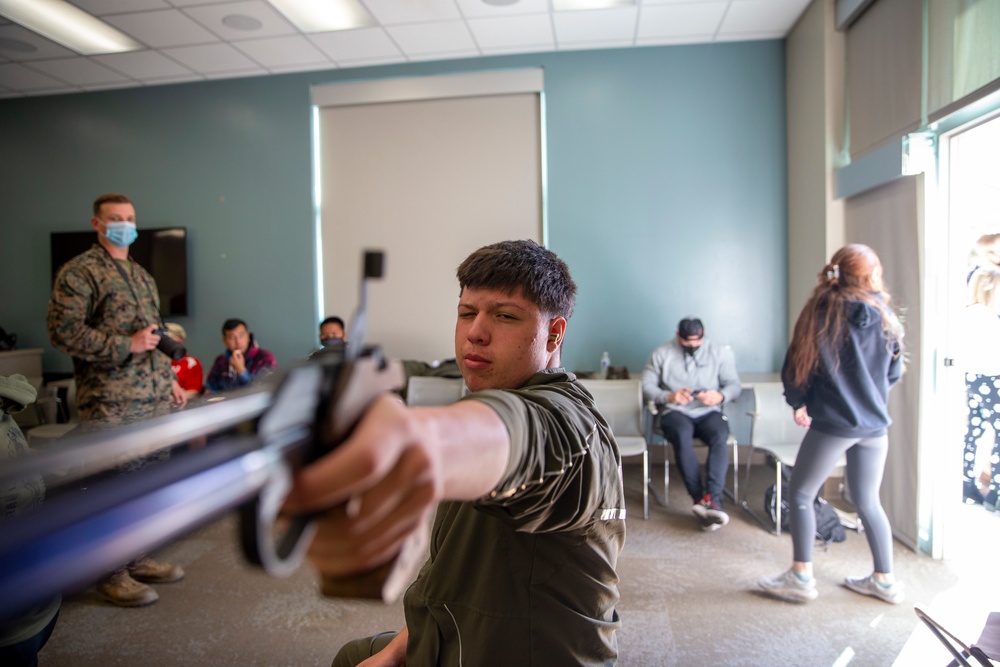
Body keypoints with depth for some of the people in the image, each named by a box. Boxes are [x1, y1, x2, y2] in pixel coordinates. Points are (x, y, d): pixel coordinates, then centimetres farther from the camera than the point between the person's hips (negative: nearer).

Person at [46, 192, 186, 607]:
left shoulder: (142, 275, 20)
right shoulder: (79, 272, -6)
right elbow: (63, 332, -15)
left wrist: (169, 380, 18)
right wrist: (126, 345, -18)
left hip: (155, 401, 8)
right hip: (110, 405, -8)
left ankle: (135, 558, 28)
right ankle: (110, 575, 13)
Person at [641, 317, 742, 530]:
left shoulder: (720, 352, 7)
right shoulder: (662, 353, 4)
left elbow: (734, 384, 6)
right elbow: (646, 386, 2)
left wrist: (721, 396, -17)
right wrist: (669, 396, -16)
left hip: (708, 413, 2)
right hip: (675, 412, -1)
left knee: (719, 436, -33)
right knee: (682, 435, -36)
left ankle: (712, 499, -40)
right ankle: (700, 499, -36)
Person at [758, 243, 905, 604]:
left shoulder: (823, 312, -7)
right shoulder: (885, 317, 1)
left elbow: (796, 365, -3)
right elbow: (894, 373, 11)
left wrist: (799, 402, 14)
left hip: (832, 423, -4)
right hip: (875, 425, 5)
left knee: (801, 494, 7)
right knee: (868, 501, 17)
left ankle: (801, 578, 8)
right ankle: (884, 580, 26)